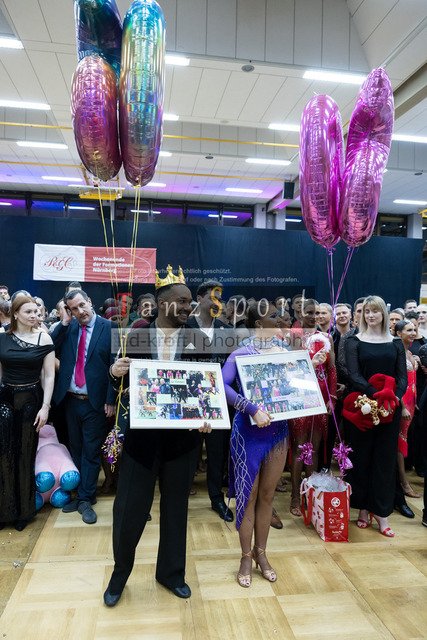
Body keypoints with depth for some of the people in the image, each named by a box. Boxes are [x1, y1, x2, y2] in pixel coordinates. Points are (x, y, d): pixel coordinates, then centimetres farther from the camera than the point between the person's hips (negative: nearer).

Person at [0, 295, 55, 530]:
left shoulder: (43, 339, -4)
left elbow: (49, 376, -4)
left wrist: (45, 407, -9)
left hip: (31, 400, -2)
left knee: (25, 456, 8)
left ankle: (24, 511, 27)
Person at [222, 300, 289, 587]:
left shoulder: (285, 350, 3)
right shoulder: (241, 353, -13)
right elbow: (223, 385, -27)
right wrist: (252, 409, -33)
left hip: (278, 430, 5)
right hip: (249, 431, -5)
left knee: (267, 495, 17)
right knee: (247, 495, 9)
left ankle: (261, 552, 36)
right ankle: (246, 557, 30)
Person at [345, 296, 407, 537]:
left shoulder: (395, 343, 9)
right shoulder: (354, 342, 2)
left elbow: (403, 376, 3)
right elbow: (354, 375, -9)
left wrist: (396, 396, -16)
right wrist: (376, 393, -23)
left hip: (390, 409, 2)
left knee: (385, 458, 6)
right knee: (361, 456, 5)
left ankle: (381, 512, 18)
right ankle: (363, 508, 21)